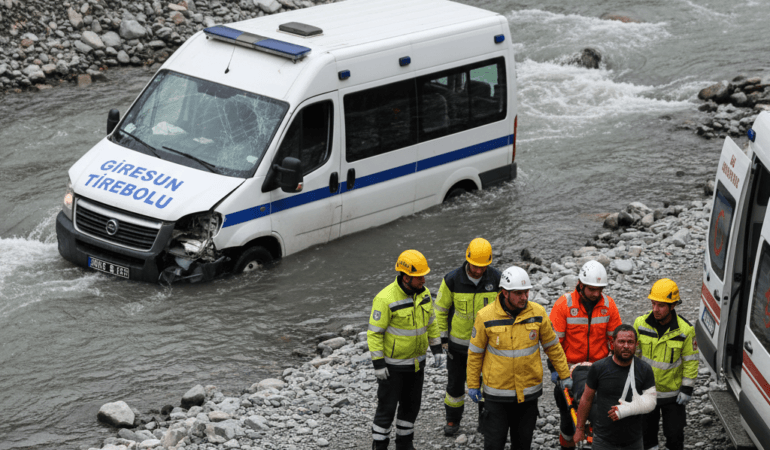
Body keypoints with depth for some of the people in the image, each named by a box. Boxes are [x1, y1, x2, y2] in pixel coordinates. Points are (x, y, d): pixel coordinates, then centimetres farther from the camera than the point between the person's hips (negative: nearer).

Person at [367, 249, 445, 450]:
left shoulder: (423, 293, -4)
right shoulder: (386, 299, -25)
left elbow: (430, 321, 10)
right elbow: (374, 332, -20)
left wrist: (437, 349, 6)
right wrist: (378, 364, -19)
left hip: (416, 361, 6)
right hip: (392, 363, -6)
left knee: (411, 404, 16)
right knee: (387, 406, 3)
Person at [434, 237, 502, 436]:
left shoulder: (497, 279, -14)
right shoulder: (452, 280, -17)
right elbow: (440, 309, -5)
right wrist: (443, 339, -5)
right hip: (458, 343, -1)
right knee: (455, 382, 10)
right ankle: (453, 419, 30)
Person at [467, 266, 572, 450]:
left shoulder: (538, 312, -7)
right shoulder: (486, 316, -13)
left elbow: (553, 346, 6)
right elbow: (475, 353, -1)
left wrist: (565, 376, 9)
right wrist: (473, 385, 4)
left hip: (529, 391, 2)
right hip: (497, 392, -2)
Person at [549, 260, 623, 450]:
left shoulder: (608, 304, -6)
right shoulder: (564, 304, -15)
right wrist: (554, 368, -13)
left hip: (599, 367, 2)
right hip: (569, 367, -2)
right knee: (568, 410, 10)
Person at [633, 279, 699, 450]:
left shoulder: (685, 330, -16)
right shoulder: (641, 323, -11)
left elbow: (691, 360, -7)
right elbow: (633, 353, 1)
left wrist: (687, 389, -8)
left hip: (673, 393, -2)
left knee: (674, 434, 8)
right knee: (646, 431, 16)